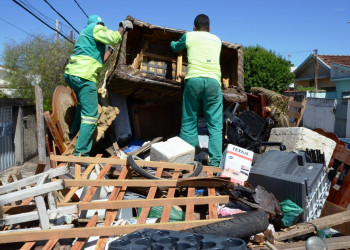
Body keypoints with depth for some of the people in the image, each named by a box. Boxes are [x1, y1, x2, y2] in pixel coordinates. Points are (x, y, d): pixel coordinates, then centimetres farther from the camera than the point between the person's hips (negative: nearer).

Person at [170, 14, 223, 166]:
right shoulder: (217, 40, 24)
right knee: (215, 124, 1)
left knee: (189, 123, 4)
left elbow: (175, 48, 36)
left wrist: (173, 43, 60)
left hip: (193, 79, -1)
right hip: (213, 81, 1)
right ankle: (215, 162, -5)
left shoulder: (189, 36, 18)